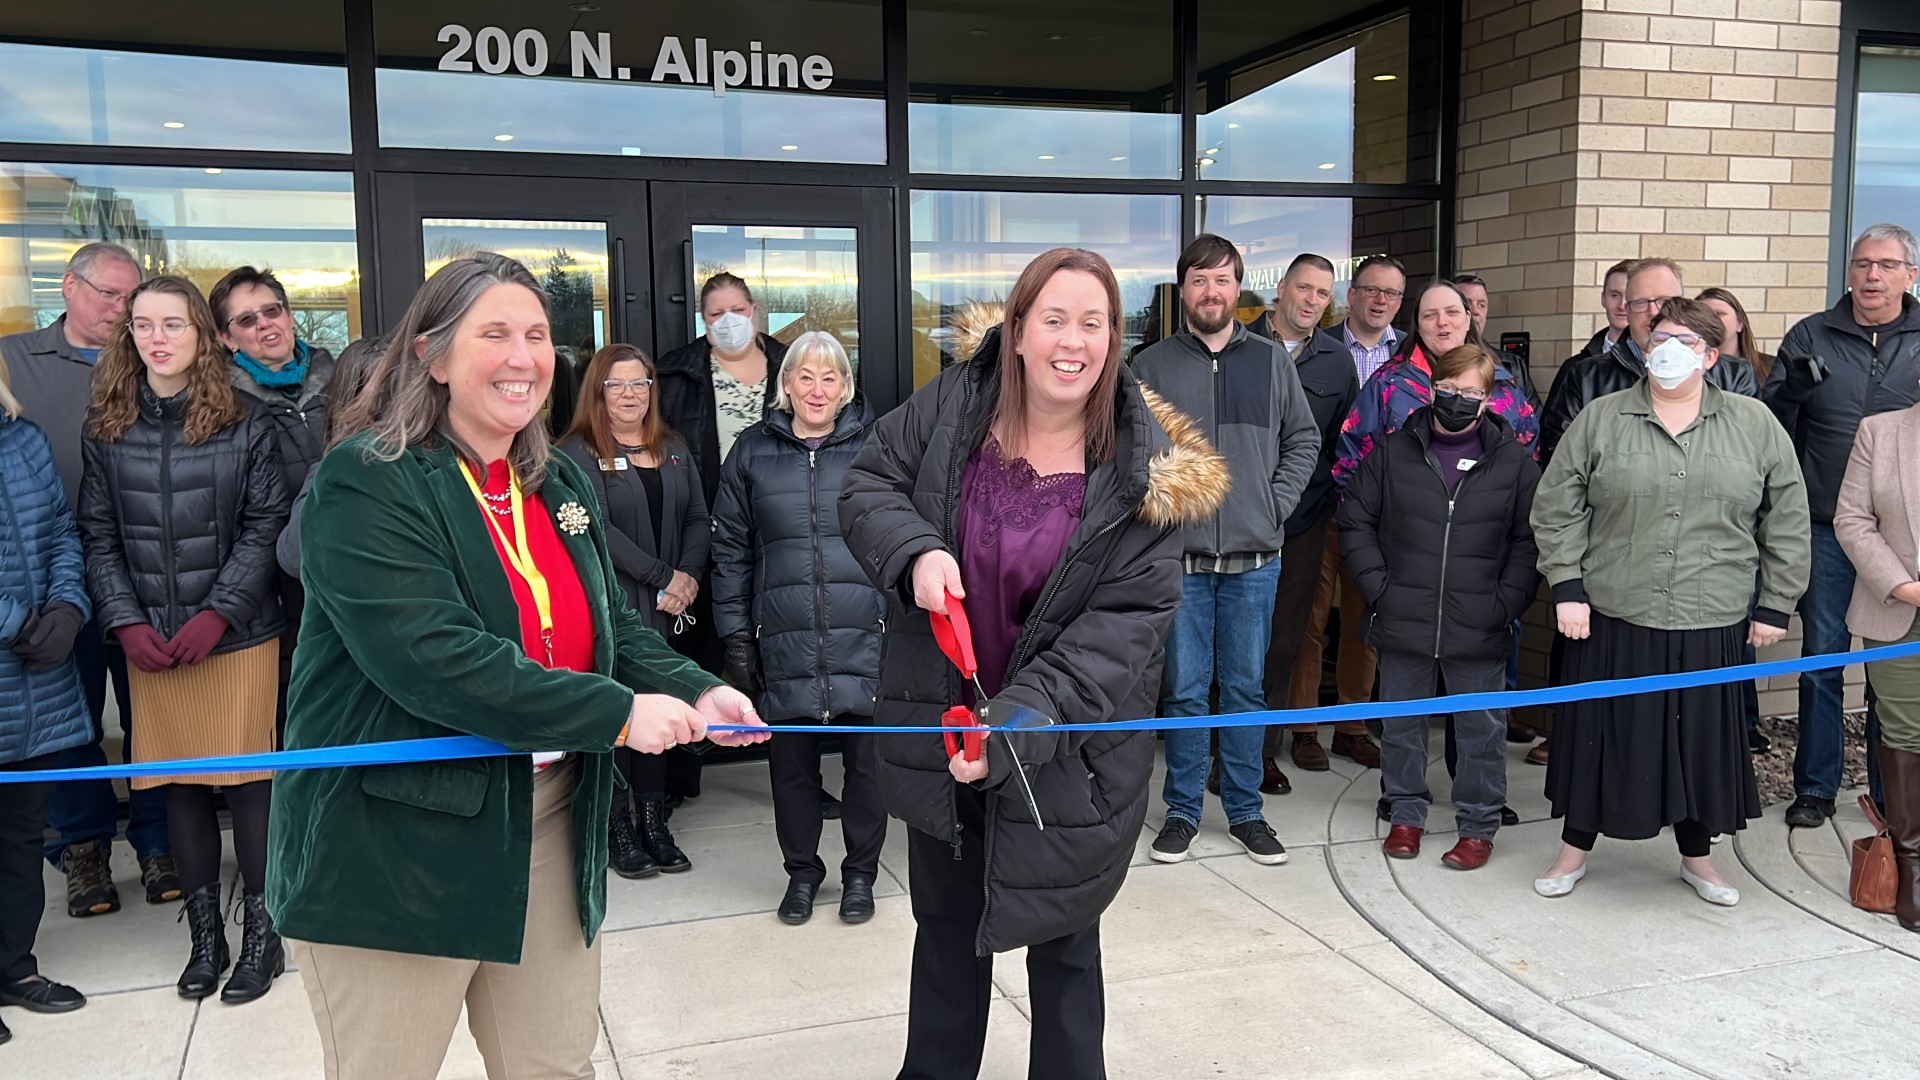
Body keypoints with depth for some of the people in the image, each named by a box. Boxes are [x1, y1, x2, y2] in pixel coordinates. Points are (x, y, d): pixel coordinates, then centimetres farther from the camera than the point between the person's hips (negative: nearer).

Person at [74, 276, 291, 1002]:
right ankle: (205, 936, 22)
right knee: (180, 785, 8)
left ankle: (260, 933, 15)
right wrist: (126, 622, -6)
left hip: (238, 635, -3)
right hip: (149, 642, 3)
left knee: (248, 778, 2)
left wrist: (217, 614, -14)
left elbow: (265, 528, -5)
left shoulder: (245, 424, -3)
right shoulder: (105, 430, 5)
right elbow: (98, 538, 6)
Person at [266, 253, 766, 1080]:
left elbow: (611, 626, 14)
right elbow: (433, 657, -26)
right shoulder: (366, 483, -14)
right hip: (395, 846, -6)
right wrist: (615, 713, -24)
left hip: (546, 823, 7)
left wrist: (695, 694, -6)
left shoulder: (561, 484, 10)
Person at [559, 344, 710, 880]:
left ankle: (653, 822, 18)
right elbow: (597, 530, -15)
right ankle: (618, 829, 12)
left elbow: (698, 519, 9)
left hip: (667, 611, 5)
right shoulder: (579, 453, -5)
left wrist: (689, 576, -7)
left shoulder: (674, 449, 13)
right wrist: (662, 577, -15)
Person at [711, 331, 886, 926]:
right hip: (784, 641, 1)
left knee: (866, 759, 7)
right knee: (791, 761, 10)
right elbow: (730, 548, 8)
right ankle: (802, 872, 30)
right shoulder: (752, 452, 6)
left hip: (865, 637, -1)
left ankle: (860, 873, 27)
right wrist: (735, 633, 3)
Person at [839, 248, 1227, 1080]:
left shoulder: (1145, 469, -16)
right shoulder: (951, 407, -9)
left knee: (1060, 945, 15)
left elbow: (1130, 621, -19)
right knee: (946, 926, 24)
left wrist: (1021, 719, -29)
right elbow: (866, 487, 0)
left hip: (1065, 750, -3)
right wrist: (914, 550, -22)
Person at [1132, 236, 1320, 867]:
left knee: (1246, 688, 10)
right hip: (1178, 557, -1)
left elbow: (1304, 441, 11)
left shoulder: (1272, 361, 8)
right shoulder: (1151, 366, 2)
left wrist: (1276, 505, 0)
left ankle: (1246, 812, 22)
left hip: (1255, 558, 2)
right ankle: (1183, 811, 18)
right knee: (1185, 689, 4)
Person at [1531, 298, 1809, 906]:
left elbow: (1788, 520, 6)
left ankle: (1697, 857, 32)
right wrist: (1567, 588, -4)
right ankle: (1574, 850, 26)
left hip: (1710, 627, 1)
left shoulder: (1754, 425, 3)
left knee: (1701, 740, 11)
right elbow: (1556, 508, 2)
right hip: (1612, 621, -1)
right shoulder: (1600, 420, 2)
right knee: (1602, 737, 8)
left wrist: (1775, 606, 4)